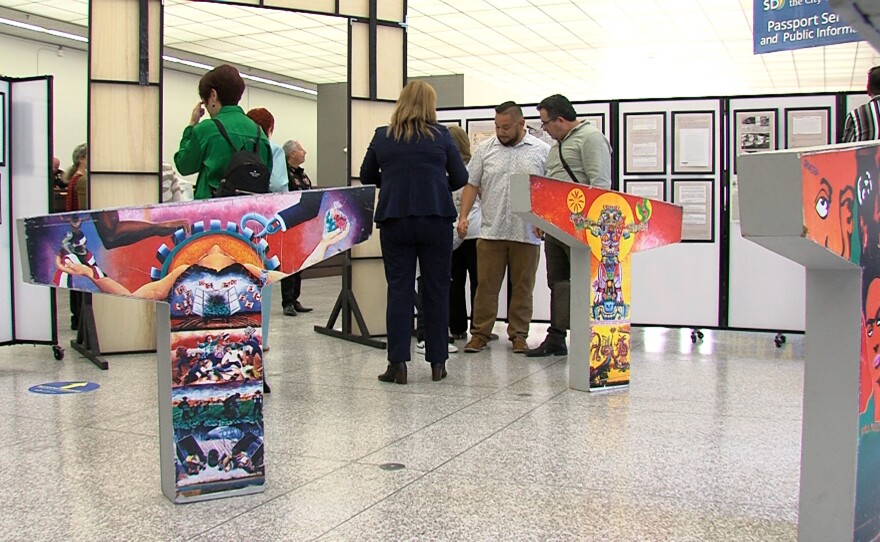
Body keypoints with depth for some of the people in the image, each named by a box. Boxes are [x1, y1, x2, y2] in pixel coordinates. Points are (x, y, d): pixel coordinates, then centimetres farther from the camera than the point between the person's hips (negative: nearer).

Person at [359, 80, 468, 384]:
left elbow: (367, 176, 14)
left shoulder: (382, 136, 5)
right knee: (436, 289, 6)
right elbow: (460, 178, 4)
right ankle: (437, 362, 11)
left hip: (394, 219, 1)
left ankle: (398, 363, 2)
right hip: (435, 218, -1)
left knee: (399, 289, 4)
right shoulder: (441, 135, 1)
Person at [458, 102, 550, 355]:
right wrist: (463, 216, -3)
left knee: (522, 287, 8)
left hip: (527, 234, 0)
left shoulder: (542, 151, 3)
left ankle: (518, 335, 18)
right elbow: (471, 184, 7)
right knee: (486, 285, 3)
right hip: (491, 232, 1)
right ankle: (480, 333, 12)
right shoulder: (485, 149, 6)